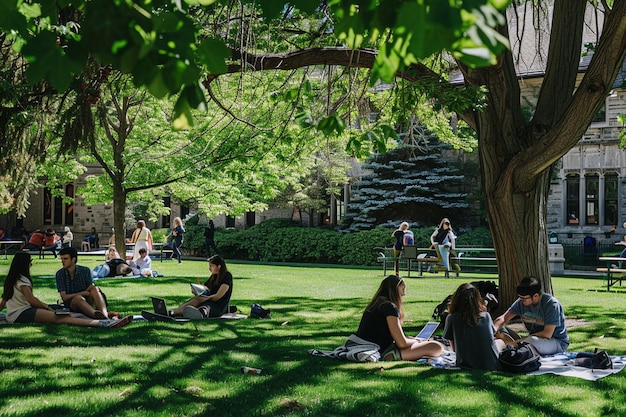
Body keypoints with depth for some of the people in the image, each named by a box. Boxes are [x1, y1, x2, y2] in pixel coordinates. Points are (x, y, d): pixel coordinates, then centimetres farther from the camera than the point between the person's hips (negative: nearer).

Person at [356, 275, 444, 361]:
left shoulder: (374, 305, 16)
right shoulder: (390, 307, -11)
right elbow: (402, 343, -13)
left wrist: (411, 339, 17)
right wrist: (416, 341, 7)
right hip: (382, 354, -10)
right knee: (437, 347, -15)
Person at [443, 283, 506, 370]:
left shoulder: (451, 318, -5)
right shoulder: (486, 316, -1)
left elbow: (454, 348, 4)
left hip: (466, 367, -1)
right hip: (492, 367, 1)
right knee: (501, 342, 32)